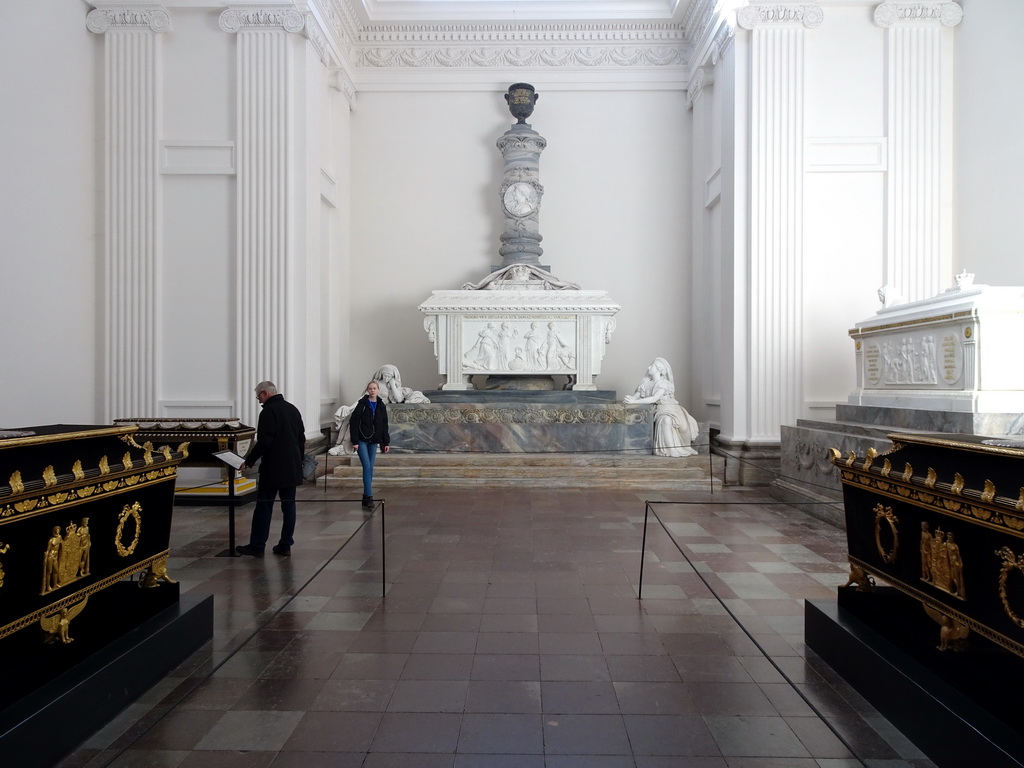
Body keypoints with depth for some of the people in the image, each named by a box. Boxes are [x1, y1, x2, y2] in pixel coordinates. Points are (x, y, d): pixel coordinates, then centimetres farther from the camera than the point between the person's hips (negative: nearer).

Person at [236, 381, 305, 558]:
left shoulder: (269, 411, -12)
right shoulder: (293, 409, 13)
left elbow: (263, 442, -18)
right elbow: (301, 439, 17)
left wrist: (248, 461, -9)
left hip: (272, 469, -7)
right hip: (293, 469, 7)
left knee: (264, 507, 1)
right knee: (288, 506, 8)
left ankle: (257, 546, 7)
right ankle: (285, 545, 12)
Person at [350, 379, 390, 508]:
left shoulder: (381, 406, 7)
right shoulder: (362, 404, -6)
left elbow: (384, 426, 11)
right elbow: (353, 422, -8)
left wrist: (386, 442, 8)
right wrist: (355, 441, -13)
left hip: (373, 441, 4)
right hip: (362, 440, -4)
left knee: (370, 468, 7)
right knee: (367, 466, -12)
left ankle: (366, 497, 14)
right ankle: (368, 496, -12)